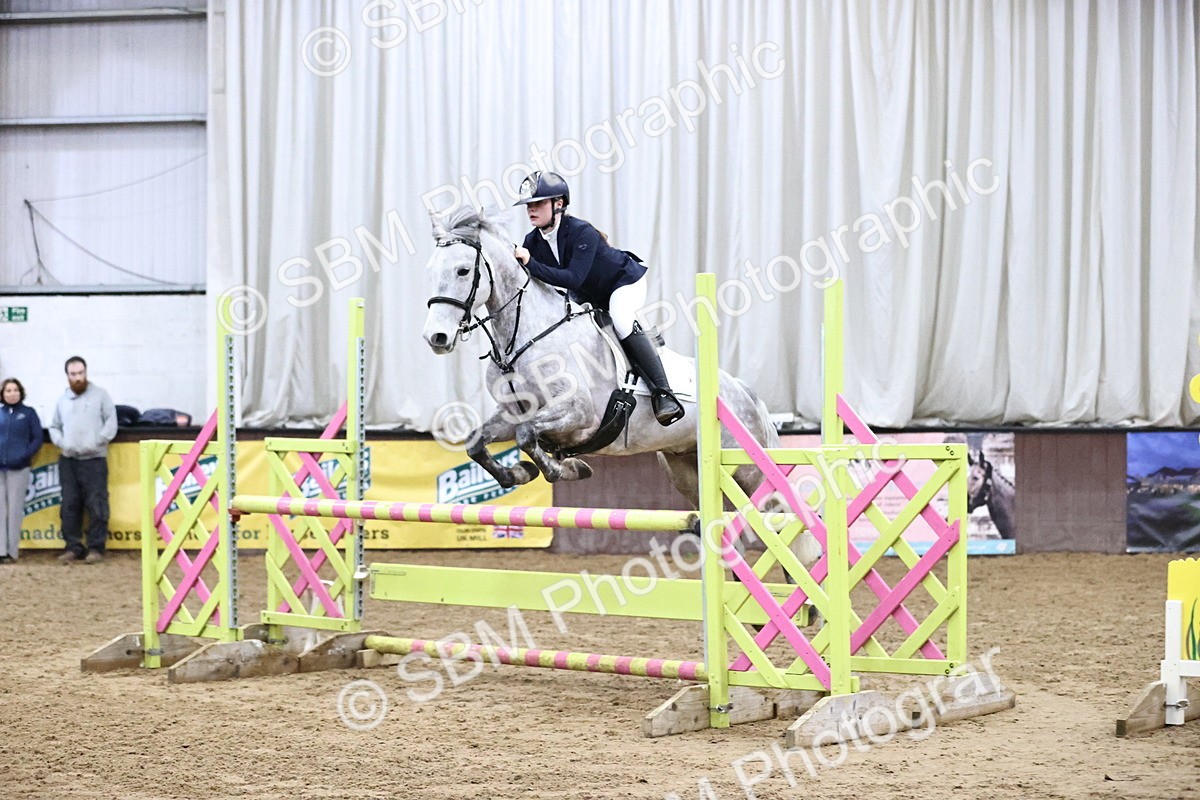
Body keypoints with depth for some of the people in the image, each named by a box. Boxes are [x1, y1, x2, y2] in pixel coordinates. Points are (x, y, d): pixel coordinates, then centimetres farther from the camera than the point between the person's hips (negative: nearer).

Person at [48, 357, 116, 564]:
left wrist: (98, 442, -12)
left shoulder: (100, 395, 3)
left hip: (94, 459, -4)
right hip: (68, 460, 4)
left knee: (97, 506, -7)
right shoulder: (62, 400, 15)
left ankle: (96, 547, -2)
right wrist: (62, 443, 0)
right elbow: (54, 427, 20)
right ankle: (73, 547, 10)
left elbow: (111, 422, -2)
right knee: (70, 506, 3)